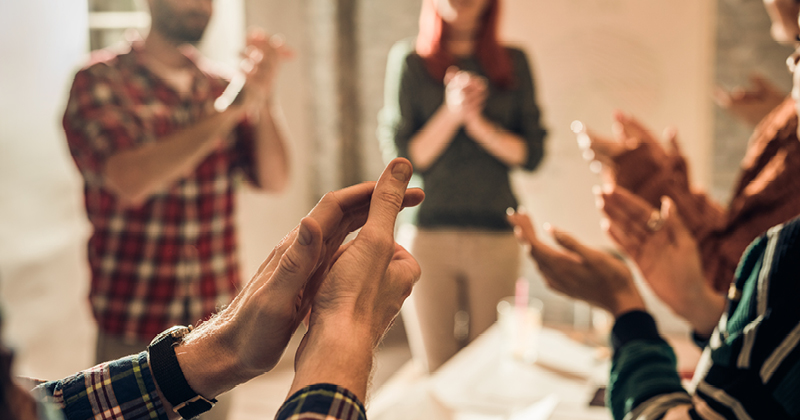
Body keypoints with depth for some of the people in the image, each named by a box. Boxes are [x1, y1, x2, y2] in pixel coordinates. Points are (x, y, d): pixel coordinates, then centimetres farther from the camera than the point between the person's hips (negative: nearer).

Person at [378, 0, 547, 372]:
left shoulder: (514, 63, 8)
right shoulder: (408, 59, 3)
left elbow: (531, 154, 4)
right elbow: (401, 157, -1)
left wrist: (480, 125, -11)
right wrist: (451, 115, -13)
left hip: (495, 233, 2)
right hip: (427, 231, -1)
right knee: (435, 372, 1)